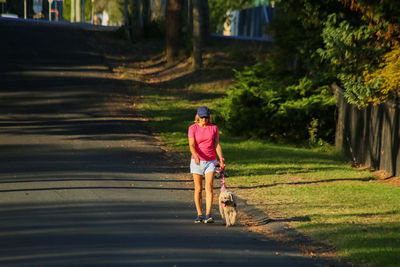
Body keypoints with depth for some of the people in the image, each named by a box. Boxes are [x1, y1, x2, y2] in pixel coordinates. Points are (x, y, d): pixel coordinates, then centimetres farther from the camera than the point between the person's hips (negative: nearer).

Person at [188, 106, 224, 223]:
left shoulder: (214, 128, 4)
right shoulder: (193, 128, -3)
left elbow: (217, 144, 3)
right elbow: (191, 145, -14)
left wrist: (221, 158, -12)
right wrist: (196, 156, -33)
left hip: (211, 161, 0)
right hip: (197, 161, 0)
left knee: (209, 187, -12)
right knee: (198, 189, 4)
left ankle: (208, 216, -19)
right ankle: (199, 215, 14)